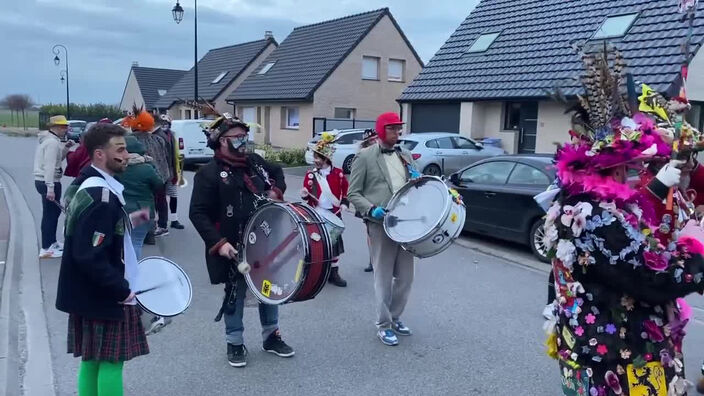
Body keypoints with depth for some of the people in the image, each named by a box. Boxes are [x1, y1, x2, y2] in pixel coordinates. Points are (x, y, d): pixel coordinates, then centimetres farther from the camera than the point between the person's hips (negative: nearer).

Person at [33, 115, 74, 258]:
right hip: (49, 182, -11)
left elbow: (57, 159, 21)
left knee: (54, 211, 19)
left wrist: (66, 148, 6)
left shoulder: (50, 140, 15)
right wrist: (50, 188, -28)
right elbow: (49, 166, -24)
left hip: (43, 181, 11)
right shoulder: (52, 142, -17)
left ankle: (52, 242, 30)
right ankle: (46, 249, -2)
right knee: (50, 214, -6)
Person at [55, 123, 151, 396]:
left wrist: (128, 221, 10)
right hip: (104, 296, -10)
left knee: (93, 360, 17)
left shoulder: (90, 186, 8)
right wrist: (123, 291, -20)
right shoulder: (100, 196, -24)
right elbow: (90, 257, -28)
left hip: (92, 293, 10)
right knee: (111, 361, 2)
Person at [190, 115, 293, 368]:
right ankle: (235, 343, 27)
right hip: (235, 249, -6)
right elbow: (198, 213, -14)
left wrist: (276, 191, 4)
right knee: (235, 294, 8)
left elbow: (277, 172, 26)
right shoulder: (209, 174, -12)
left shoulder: (255, 162, 6)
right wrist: (218, 243, -22)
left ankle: (271, 336, 34)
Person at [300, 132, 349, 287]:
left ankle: (334, 273, 19)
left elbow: (346, 190, 7)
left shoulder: (338, 173, -2)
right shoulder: (310, 175, -1)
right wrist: (304, 195, -18)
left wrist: (344, 203, -7)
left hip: (334, 214, 0)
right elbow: (307, 195, 4)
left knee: (335, 244, 7)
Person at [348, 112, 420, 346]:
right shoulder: (365, 157, -2)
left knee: (405, 276, 11)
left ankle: (395, 318, 30)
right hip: (381, 224, -5)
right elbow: (353, 194, -3)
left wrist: (417, 180, 1)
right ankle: (383, 325, 16)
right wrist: (371, 209, -19)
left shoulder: (405, 156, 15)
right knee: (384, 277, 2)